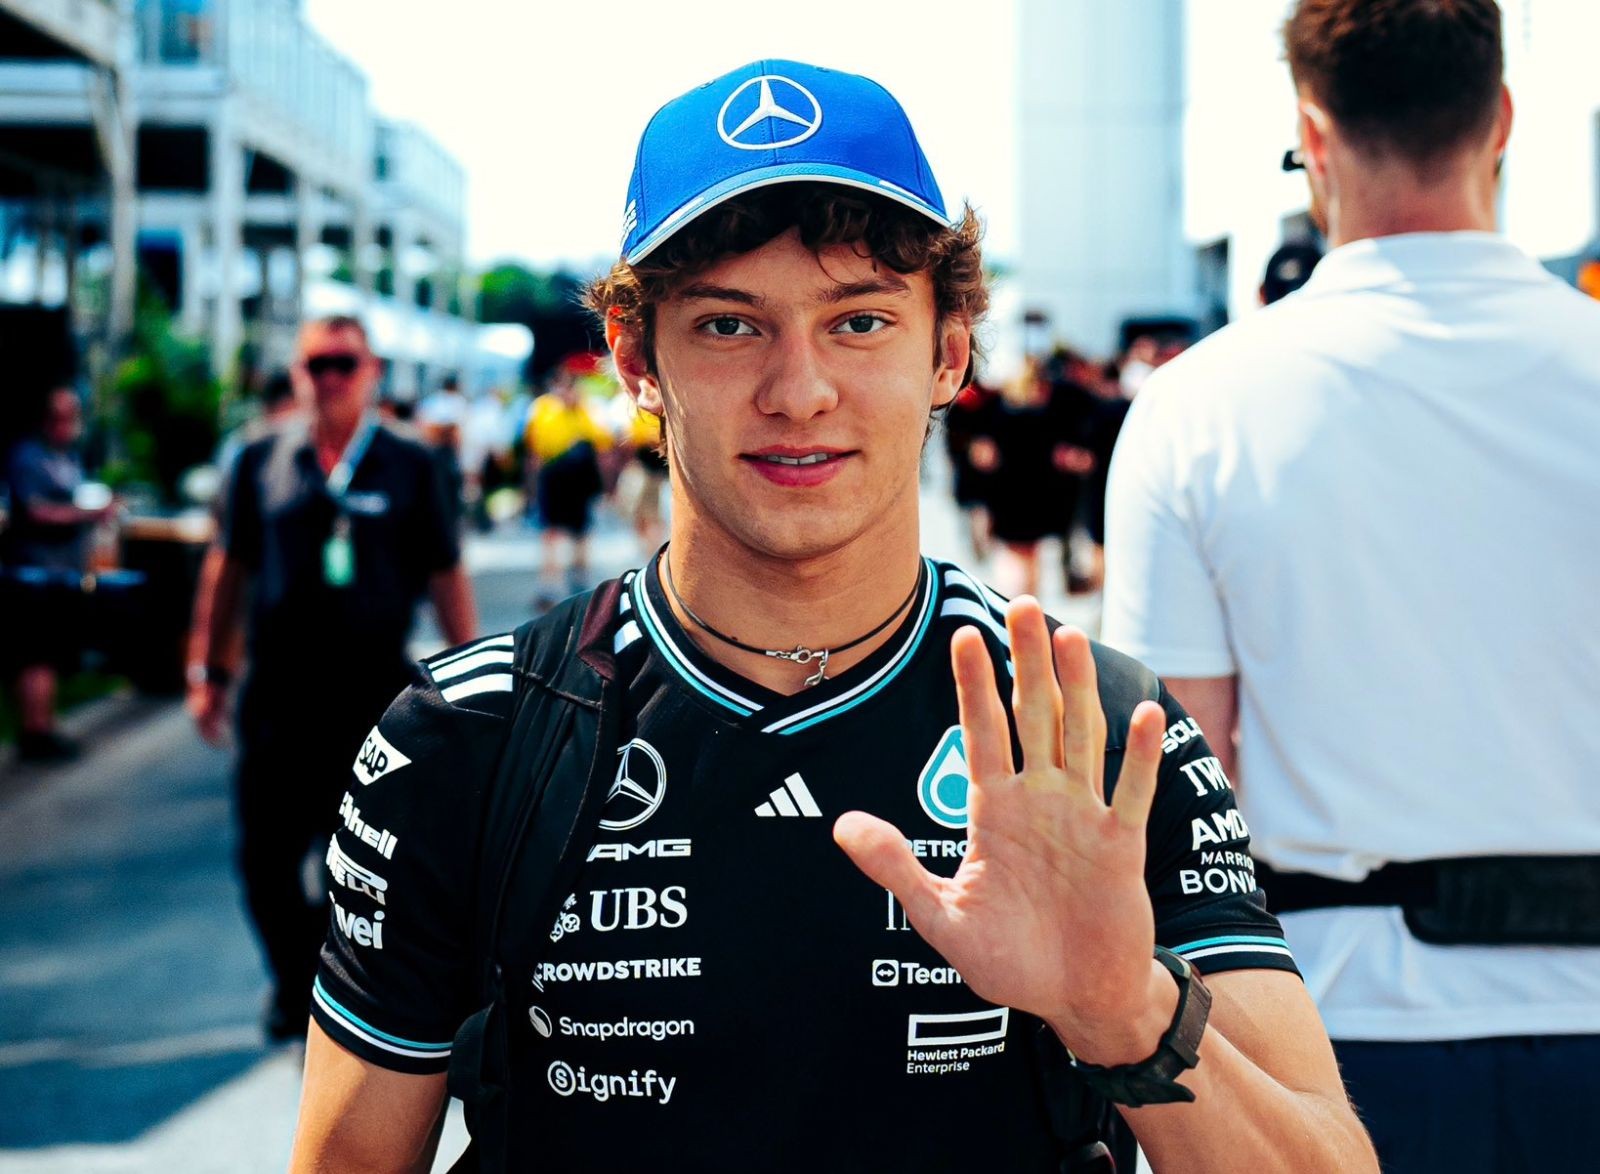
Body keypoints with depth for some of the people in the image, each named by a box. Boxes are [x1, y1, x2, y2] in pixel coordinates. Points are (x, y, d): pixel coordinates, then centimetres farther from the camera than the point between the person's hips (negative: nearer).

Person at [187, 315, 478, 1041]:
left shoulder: (410, 465, 2)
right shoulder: (260, 462, 4)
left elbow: (445, 576, 4)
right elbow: (227, 567, 12)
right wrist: (208, 670, 10)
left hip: (375, 698, -1)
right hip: (276, 699, 1)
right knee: (266, 857, 4)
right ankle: (295, 982, 27)